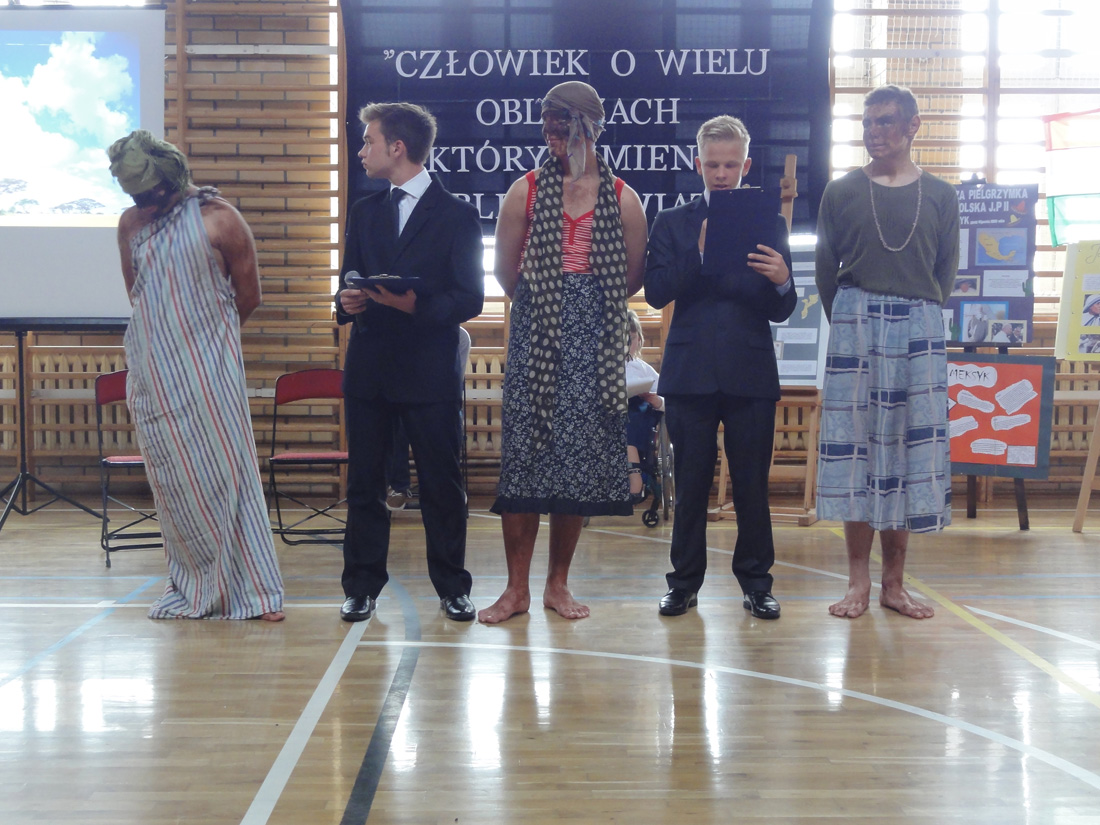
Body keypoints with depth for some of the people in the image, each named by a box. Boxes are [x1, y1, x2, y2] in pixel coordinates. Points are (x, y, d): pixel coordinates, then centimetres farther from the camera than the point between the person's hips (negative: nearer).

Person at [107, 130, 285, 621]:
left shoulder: (219, 221, -6)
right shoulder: (131, 223, 7)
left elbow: (248, 296, 3)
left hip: (210, 367, -4)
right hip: (154, 370, 4)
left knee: (227, 468, -4)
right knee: (172, 478, 6)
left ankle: (252, 587, 3)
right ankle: (193, 587, 18)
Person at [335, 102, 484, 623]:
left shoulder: (457, 215, 0)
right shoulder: (364, 212, 15)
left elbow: (470, 298, -5)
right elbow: (349, 284, 16)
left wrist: (417, 306, -21)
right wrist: (348, 302, -7)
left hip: (431, 371, -4)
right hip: (368, 369, 4)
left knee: (442, 486, 3)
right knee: (364, 484, 7)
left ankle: (452, 588, 15)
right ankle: (362, 588, 17)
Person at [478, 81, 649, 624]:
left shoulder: (622, 198, 6)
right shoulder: (526, 191, 4)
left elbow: (632, 279, 10)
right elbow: (506, 274, 9)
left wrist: (591, 307, 11)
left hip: (594, 339, 1)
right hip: (535, 336, -1)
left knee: (581, 458, 3)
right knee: (524, 454, -3)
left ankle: (558, 584, 16)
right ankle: (517, 588, 6)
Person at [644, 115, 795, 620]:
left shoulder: (769, 224, 8)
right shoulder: (673, 223, 8)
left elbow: (781, 312, 2)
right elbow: (656, 293, -5)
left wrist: (781, 282, -20)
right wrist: (699, 251, -16)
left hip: (751, 374, 0)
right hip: (690, 372, 0)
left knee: (752, 484, 3)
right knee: (690, 483, 5)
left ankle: (755, 580, 16)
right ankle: (685, 581, 15)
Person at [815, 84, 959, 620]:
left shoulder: (940, 196, 7)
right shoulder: (841, 192, 4)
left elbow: (946, 272, 12)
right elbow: (825, 269, 8)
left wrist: (918, 316, 9)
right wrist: (848, 323, 8)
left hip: (918, 329, 1)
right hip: (854, 325, -1)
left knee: (912, 448, 1)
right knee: (854, 446, -2)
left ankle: (894, 583, 9)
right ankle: (858, 581, 4)